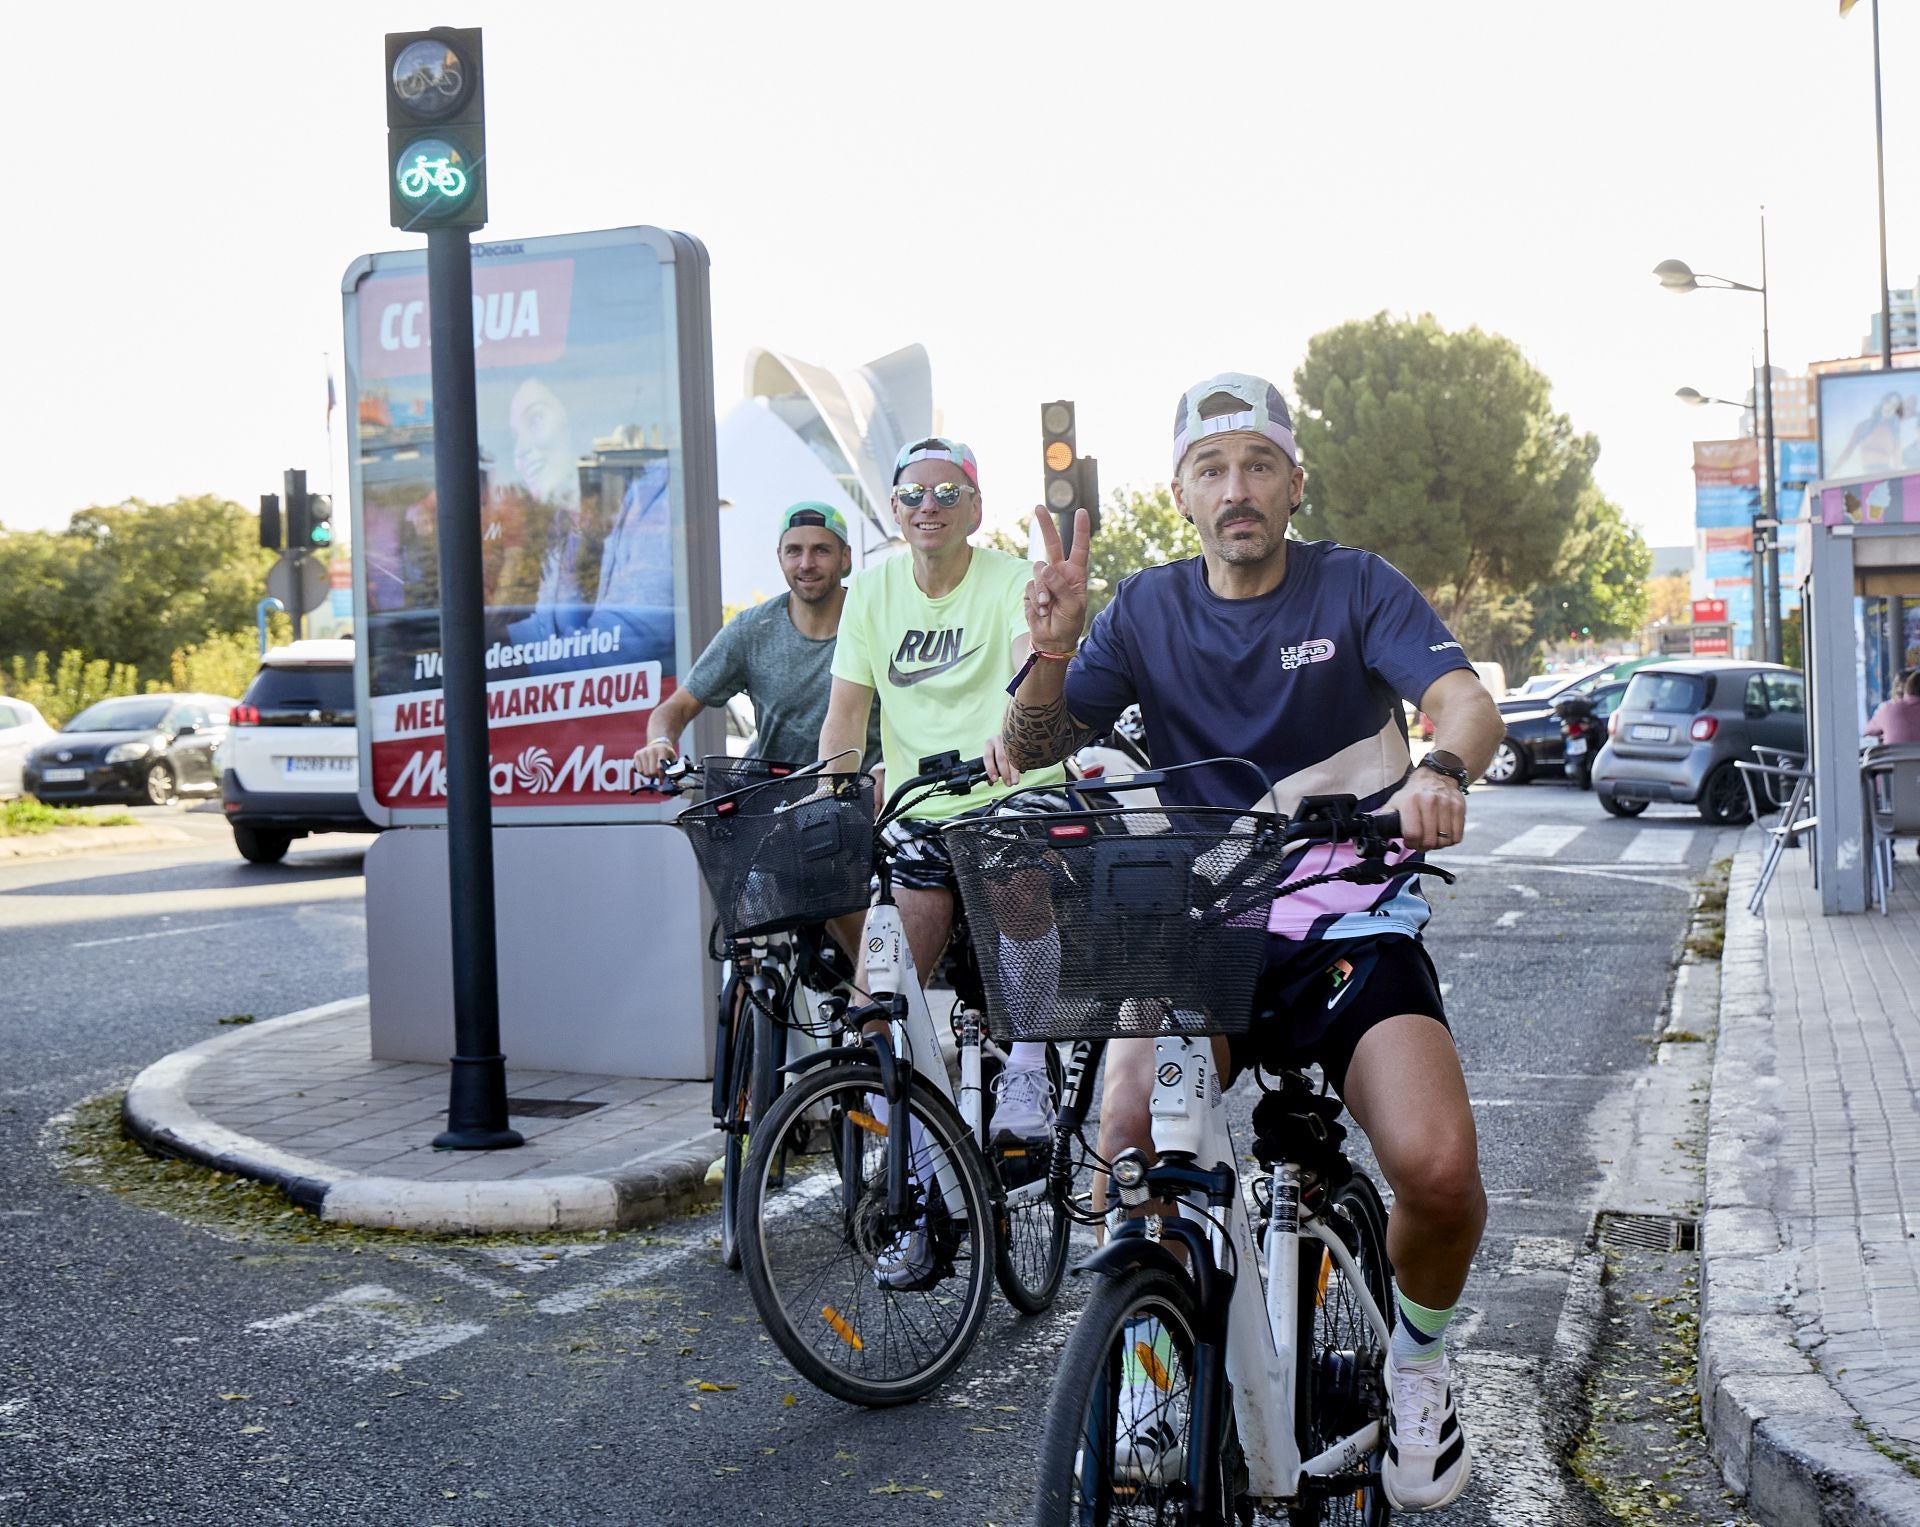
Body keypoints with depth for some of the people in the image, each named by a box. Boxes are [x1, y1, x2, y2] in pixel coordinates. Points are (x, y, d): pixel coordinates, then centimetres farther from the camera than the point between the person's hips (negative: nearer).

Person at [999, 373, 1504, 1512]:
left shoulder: (1358, 587, 1)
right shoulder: (1148, 610, 7)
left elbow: (1466, 703, -15)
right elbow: (1033, 751, 1)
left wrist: (1441, 768, -39)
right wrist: (1054, 647, -20)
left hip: (1350, 929, -1)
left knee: (1438, 1169, -25)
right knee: (1131, 1140, -27)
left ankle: (1420, 1357, 9)